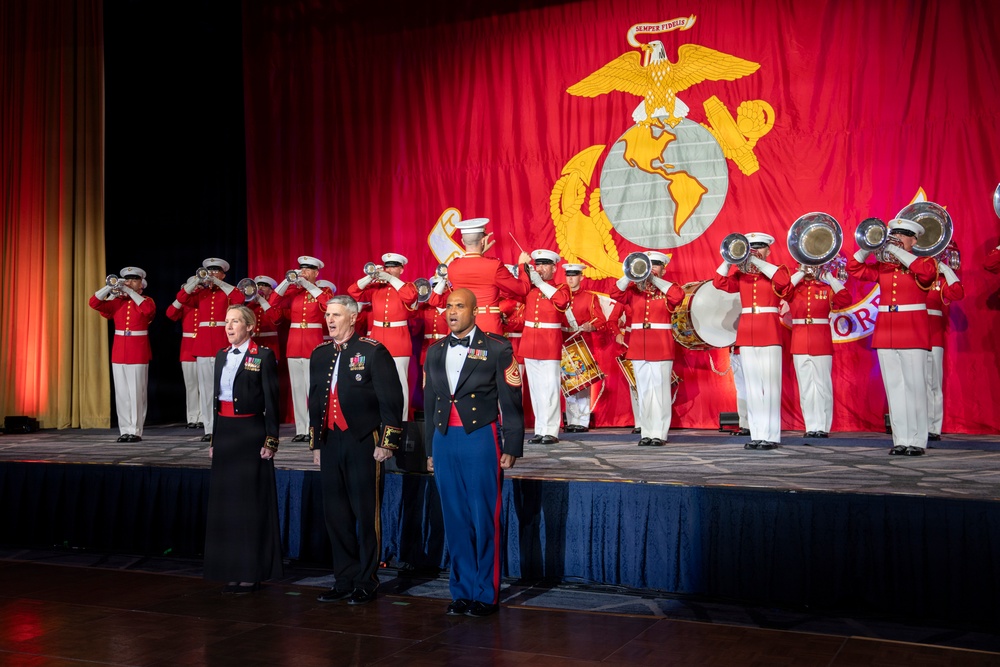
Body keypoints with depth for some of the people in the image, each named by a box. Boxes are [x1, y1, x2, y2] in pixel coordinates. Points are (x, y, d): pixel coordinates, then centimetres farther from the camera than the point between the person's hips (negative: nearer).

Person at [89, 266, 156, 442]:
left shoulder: (146, 301, 2)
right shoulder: (116, 302, 11)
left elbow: (148, 310, -21)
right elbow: (94, 303, -2)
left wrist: (130, 292, -20)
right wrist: (110, 287, -13)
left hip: (138, 353, -4)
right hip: (119, 352, 4)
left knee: (136, 393, -4)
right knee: (121, 393, 5)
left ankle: (136, 431, 1)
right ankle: (124, 431, 10)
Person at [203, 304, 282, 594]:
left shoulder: (263, 356, -6)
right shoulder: (222, 355, 13)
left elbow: (272, 402, -8)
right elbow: (217, 398, 16)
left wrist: (271, 442, -12)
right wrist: (214, 440, 14)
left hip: (251, 433, -6)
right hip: (225, 433, 6)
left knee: (251, 502, -1)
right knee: (227, 502, 8)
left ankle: (252, 572, 7)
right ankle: (233, 569, 17)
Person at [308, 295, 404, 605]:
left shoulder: (373, 352, -6)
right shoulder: (319, 355, 13)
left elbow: (392, 399, -8)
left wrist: (387, 443, -12)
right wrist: (316, 443, 16)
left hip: (363, 443, -6)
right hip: (330, 442, 6)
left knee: (366, 515, 1)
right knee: (335, 514, 10)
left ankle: (366, 583, 12)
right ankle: (344, 580, 22)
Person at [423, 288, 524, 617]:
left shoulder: (497, 349, -2)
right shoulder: (435, 352, 13)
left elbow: (512, 402, -3)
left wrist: (512, 448, -6)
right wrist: (430, 449, 16)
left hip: (480, 438, -4)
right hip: (444, 441, 5)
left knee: (484, 520, 1)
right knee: (455, 519, 8)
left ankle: (486, 595, 12)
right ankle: (462, 591, 18)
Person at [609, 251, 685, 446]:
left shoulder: (667, 290, 4)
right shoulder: (634, 289, 11)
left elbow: (679, 296, -17)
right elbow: (615, 294, -4)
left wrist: (656, 280, -13)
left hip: (661, 348, -3)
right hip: (638, 347, 3)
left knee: (659, 391, -2)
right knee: (643, 391, 6)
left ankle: (659, 433, 1)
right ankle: (646, 433, 10)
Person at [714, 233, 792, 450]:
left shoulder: (775, 271, 4)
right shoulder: (741, 275, 13)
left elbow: (784, 280, -18)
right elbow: (719, 282, 0)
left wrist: (757, 262, -17)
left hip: (769, 332, -4)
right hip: (746, 333, 4)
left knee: (770, 383, -6)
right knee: (752, 385, 4)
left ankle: (771, 436, -4)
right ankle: (756, 434, 7)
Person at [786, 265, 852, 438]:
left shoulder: (826, 288, 9)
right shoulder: (794, 288, 10)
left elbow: (845, 300, -7)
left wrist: (829, 278, -5)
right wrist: (800, 273, -7)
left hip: (822, 343, -1)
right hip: (800, 343, 1)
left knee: (822, 385, 0)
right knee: (805, 386, 3)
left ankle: (823, 427, 3)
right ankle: (811, 427, 8)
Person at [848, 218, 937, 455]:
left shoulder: (922, 263, 2)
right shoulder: (882, 266, 13)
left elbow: (927, 271, -20)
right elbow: (854, 268, 8)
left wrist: (897, 251, -20)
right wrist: (868, 248, -7)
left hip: (913, 333, -4)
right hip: (886, 334, 4)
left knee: (914, 387, -4)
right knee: (894, 387, 5)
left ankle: (917, 441, 0)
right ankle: (900, 440, 8)